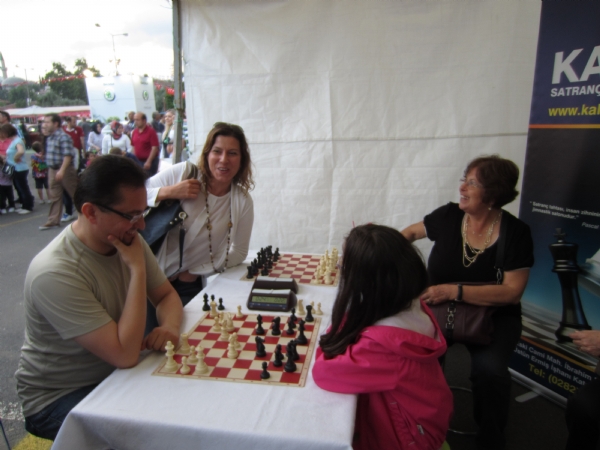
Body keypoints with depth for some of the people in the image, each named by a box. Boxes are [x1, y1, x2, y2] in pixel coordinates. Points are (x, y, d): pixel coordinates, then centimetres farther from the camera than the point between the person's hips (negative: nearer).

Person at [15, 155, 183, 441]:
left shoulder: (126, 238, -8)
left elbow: (167, 295, 3)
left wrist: (169, 327, -19)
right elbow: (125, 355, -31)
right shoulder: (55, 272, -29)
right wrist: (137, 268, -29)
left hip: (114, 373, 6)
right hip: (57, 396, -6)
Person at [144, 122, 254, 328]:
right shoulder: (182, 173, -12)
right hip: (152, 276, -1)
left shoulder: (243, 202, -6)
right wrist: (168, 192, -24)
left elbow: (238, 252, 1)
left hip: (192, 286, 1)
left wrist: (196, 272, -6)